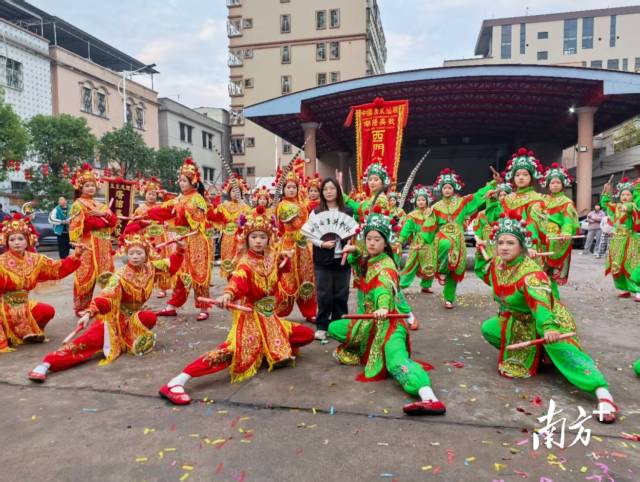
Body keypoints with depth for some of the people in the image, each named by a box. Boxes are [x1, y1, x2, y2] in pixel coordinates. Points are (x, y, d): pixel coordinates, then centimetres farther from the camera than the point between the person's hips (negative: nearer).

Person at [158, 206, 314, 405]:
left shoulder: (271, 257, 1)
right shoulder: (245, 264, -17)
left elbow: (282, 270, 23)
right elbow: (237, 281, -39)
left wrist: (286, 258, 1)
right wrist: (227, 295, -61)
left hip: (268, 316, 7)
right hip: (249, 316, -7)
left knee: (306, 335, 8)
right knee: (233, 350, -30)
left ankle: (272, 351, 28)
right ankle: (176, 382, -31)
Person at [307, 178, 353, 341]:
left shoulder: (348, 211, 8)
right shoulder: (316, 212, 2)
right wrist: (322, 243, -18)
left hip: (342, 258, 2)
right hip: (323, 260, -2)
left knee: (341, 294, 8)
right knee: (324, 294, 0)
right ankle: (321, 327, 11)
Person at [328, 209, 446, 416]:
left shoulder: (386, 265, -16)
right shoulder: (368, 260, 7)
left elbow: (384, 288, -36)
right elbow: (358, 265, 30)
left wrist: (383, 307, -58)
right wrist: (355, 252, 7)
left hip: (386, 321, -9)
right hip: (369, 321, 9)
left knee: (397, 360, -34)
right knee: (333, 328, 17)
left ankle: (429, 398, -53)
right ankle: (362, 352, 25)